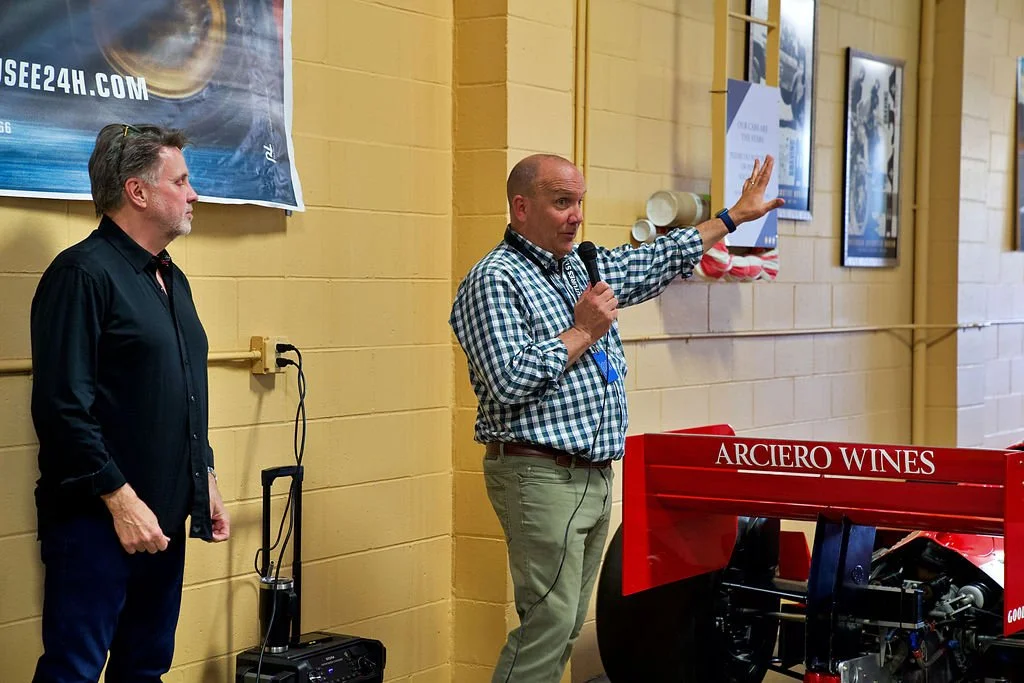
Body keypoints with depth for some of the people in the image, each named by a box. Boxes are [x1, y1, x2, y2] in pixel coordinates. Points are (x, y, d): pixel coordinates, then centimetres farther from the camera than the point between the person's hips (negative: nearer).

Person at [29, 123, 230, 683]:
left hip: (164, 520, 9)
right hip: (97, 522, -9)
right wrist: (120, 500, -20)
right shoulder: (84, 273, -13)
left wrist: (206, 482, 18)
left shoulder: (171, 280, 15)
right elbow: (64, 407, -20)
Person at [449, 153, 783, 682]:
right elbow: (509, 381, -22)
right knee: (550, 621, -11)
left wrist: (735, 216, 34)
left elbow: (656, 262, 30)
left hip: (595, 476, 9)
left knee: (566, 625, 10)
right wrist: (583, 331, -12)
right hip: (540, 475, -8)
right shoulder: (495, 281, -11)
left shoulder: (587, 267, 15)